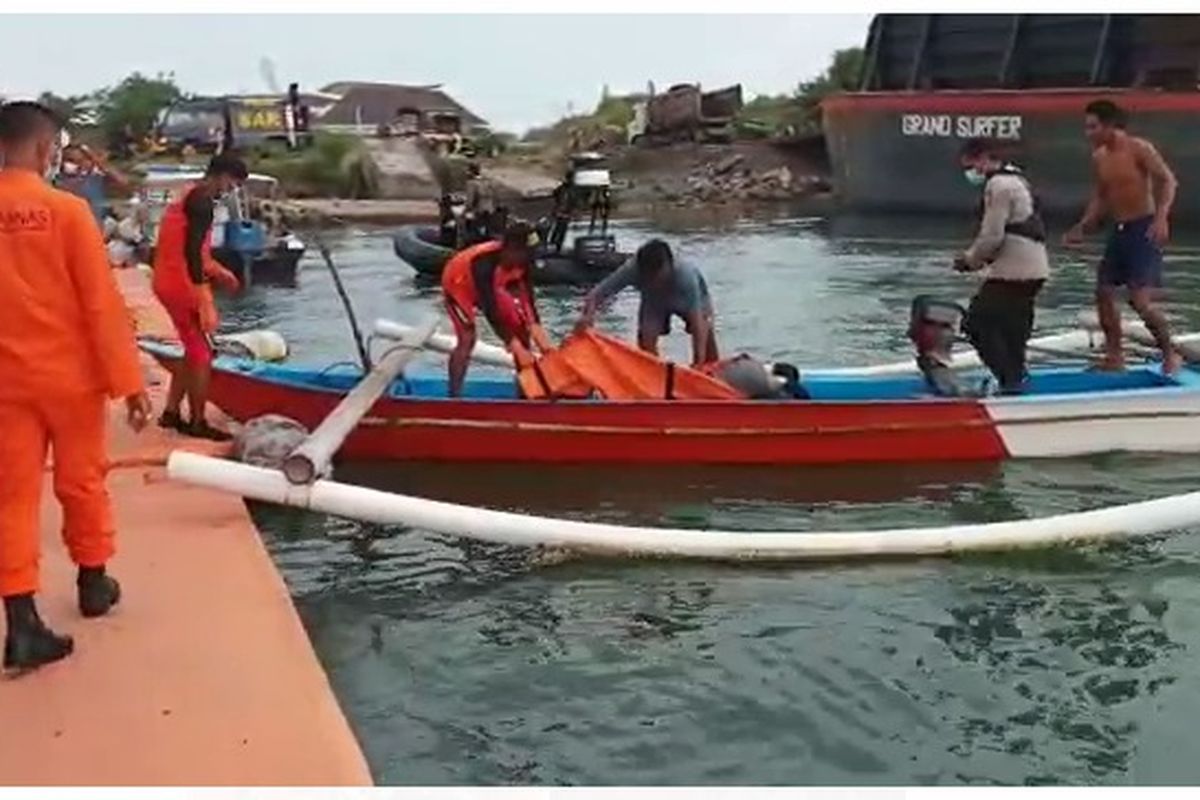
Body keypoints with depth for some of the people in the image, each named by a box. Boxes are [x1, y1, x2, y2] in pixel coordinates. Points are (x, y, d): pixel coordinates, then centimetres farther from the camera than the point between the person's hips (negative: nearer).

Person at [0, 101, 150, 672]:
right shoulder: (66, 210, -13)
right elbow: (102, 304, -13)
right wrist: (129, 380, -9)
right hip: (70, 375, -3)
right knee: (81, 483, 14)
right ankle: (93, 584, 32)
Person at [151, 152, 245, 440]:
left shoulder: (188, 195, 15)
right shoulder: (202, 201, -16)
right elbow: (192, 254, -24)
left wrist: (217, 271, 31)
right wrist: (206, 304, -25)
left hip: (169, 283, 10)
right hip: (183, 286, -10)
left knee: (193, 350, 18)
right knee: (202, 354, 0)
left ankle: (171, 412, 22)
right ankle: (197, 423, 8)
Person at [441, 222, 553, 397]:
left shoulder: (519, 262, -27)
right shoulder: (485, 264, -43)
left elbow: (528, 300, -23)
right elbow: (491, 311, -41)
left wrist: (543, 341, -31)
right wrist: (518, 349, -42)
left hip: (491, 286, 6)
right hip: (459, 284, -6)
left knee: (520, 325, -3)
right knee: (467, 338, -23)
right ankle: (454, 396, -17)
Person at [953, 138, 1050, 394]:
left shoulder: (999, 185, -13)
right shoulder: (1016, 179, 19)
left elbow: (992, 236, -18)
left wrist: (970, 260, -3)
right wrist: (977, 257, 13)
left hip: (1013, 271, -10)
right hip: (1033, 269, 10)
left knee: (978, 323, -6)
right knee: (1012, 328, 18)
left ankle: (1009, 380, -6)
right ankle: (1015, 378, 25)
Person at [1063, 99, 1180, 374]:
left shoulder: (1139, 149, -11)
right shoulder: (1099, 158, 9)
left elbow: (1168, 180, -17)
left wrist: (1161, 217, -29)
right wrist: (1082, 228, 9)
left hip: (1144, 230, -8)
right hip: (1118, 231, 8)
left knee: (1141, 301, -12)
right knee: (1104, 292, 6)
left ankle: (1170, 354, 7)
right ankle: (1114, 356, 17)